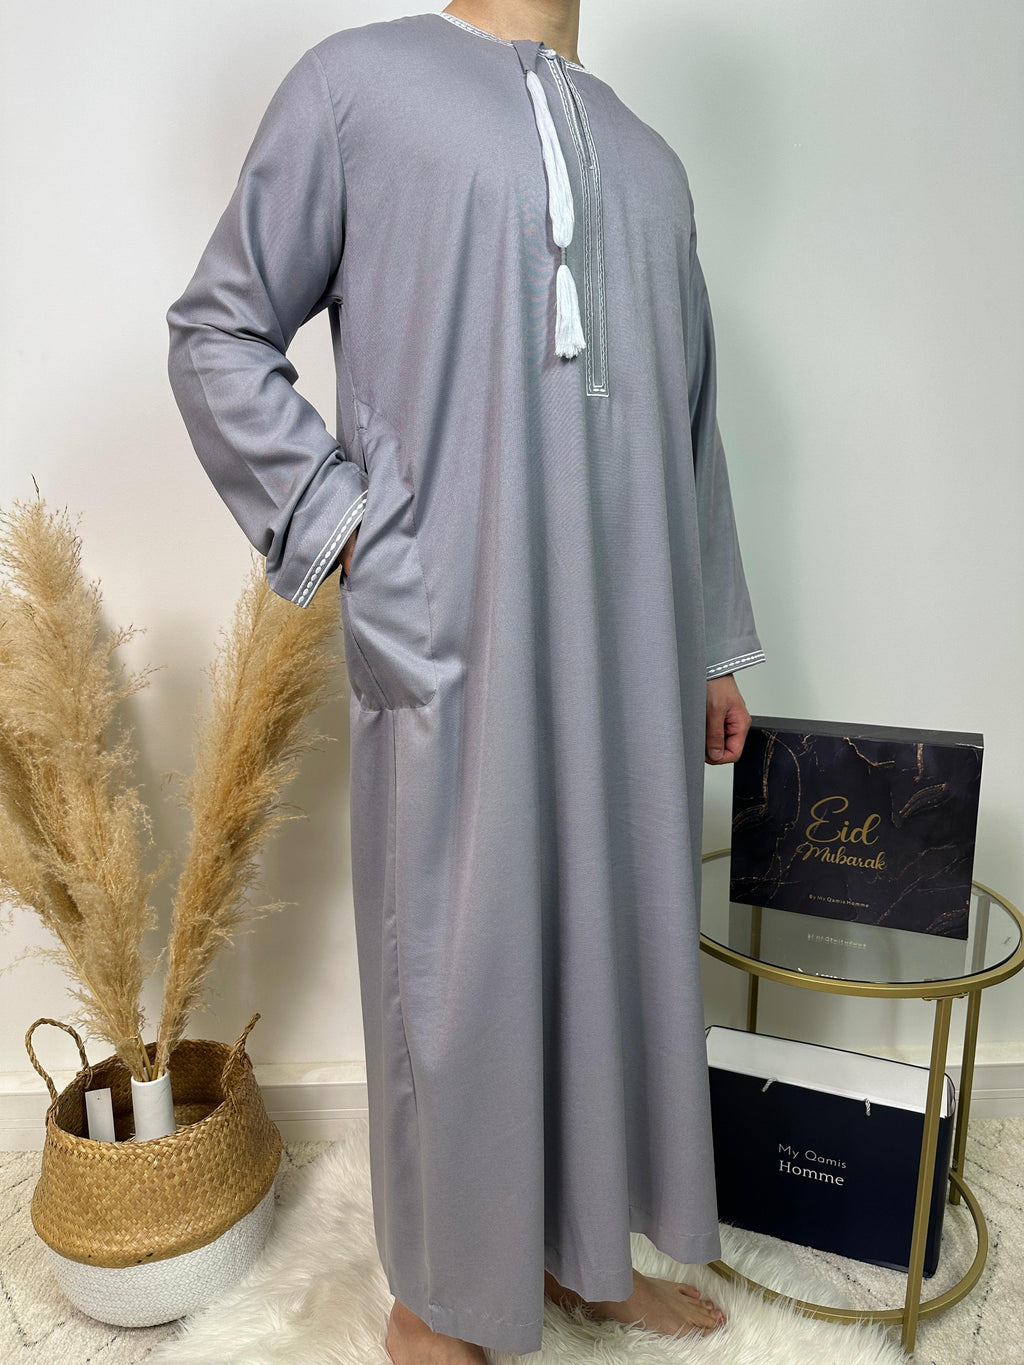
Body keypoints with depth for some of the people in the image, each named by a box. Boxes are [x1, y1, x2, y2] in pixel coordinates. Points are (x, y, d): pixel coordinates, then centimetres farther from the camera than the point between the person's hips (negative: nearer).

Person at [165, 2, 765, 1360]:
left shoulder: (649, 161, 20)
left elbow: (689, 429, 18)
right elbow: (218, 334, 3)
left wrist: (714, 644, 17)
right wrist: (346, 532, -9)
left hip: (630, 650, 6)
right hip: (457, 642, -5)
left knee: (619, 936, 15)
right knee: (459, 968, 6)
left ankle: (581, 1243, 40)